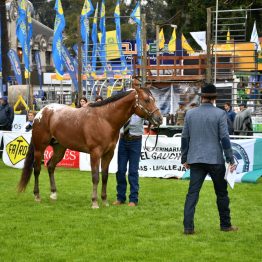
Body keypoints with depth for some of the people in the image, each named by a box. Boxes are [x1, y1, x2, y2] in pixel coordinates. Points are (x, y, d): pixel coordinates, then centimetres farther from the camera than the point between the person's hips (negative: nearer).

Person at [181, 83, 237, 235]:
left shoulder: (190, 114, 4)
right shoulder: (220, 114, -7)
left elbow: (185, 138, 9)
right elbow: (224, 138, -9)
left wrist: (184, 159, 17)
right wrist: (231, 160, -4)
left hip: (196, 160, 3)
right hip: (215, 159, -2)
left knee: (192, 193, 1)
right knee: (222, 193, 12)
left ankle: (188, 226, -7)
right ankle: (225, 224, 21)